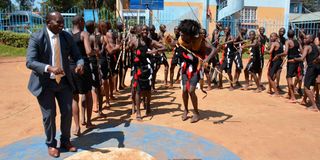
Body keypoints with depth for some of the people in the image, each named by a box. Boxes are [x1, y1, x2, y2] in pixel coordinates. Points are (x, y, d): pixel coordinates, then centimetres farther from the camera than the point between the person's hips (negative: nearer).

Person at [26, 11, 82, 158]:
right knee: (49, 115, 6)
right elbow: (30, 62, -21)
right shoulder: (36, 38, -14)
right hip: (44, 83, -4)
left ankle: (65, 140, 31)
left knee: (67, 112, 9)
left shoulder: (67, 36, -1)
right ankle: (51, 144, 29)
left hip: (64, 81, 4)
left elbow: (77, 56, 1)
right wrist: (49, 68, -39)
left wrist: (80, 64, -23)